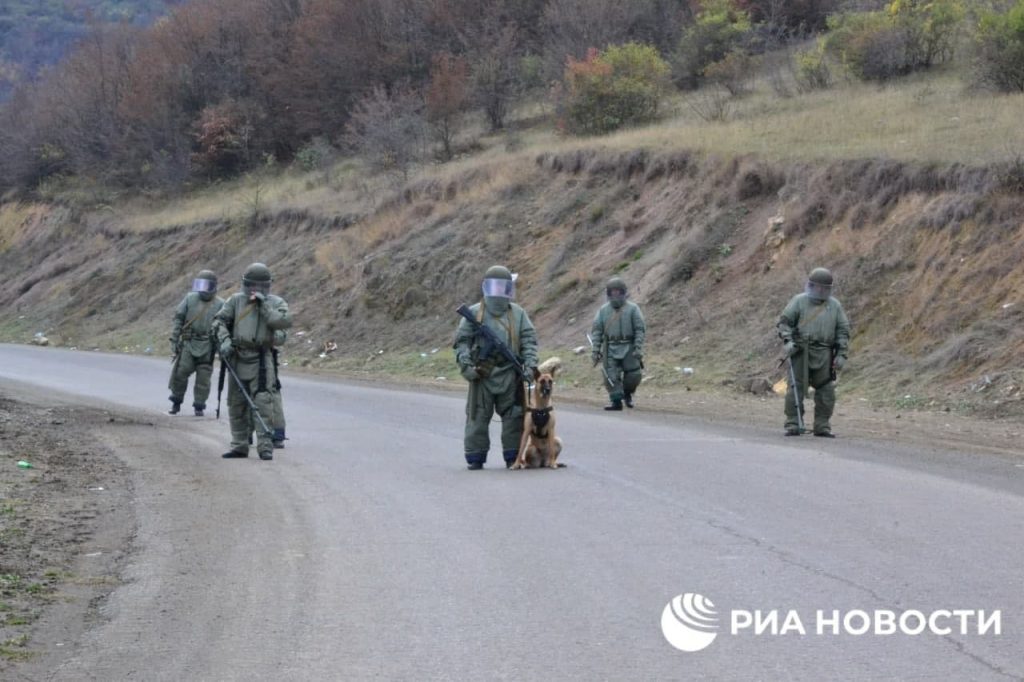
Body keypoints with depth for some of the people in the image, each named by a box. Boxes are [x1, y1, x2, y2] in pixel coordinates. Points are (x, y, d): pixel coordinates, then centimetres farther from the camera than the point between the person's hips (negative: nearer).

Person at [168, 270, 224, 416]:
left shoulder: (220, 304, 1)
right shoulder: (190, 298, 5)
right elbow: (178, 318, 7)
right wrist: (174, 339, 2)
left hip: (207, 347, -1)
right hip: (188, 343, 1)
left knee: (203, 377, 0)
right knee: (180, 372, -6)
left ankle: (199, 406, 10)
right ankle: (176, 403, 10)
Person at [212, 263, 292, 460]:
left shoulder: (275, 303, 5)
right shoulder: (236, 301, 10)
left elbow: (285, 322, -12)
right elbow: (220, 321, 6)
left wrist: (264, 306, -13)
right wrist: (224, 341, -10)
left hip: (261, 361, -3)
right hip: (237, 359, 3)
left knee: (263, 403, -13)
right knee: (236, 405, 9)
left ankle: (265, 446, -13)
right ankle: (239, 446, 19)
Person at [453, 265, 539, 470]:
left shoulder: (518, 314, 11)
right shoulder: (474, 313, 5)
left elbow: (529, 340, 8)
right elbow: (461, 341, 3)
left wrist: (530, 364, -6)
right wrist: (467, 366, -9)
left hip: (510, 375, 1)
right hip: (482, 375, -1)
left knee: (513, 417, 3)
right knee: (478, 416, 2)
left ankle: (512, 456, 12)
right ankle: (475, 457, 10)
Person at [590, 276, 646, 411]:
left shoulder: (632, 309, 0)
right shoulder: (603, 310, 8)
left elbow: (640, 329, -2)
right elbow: (596, 330, 8)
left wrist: (638, 348, -12)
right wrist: (595, 350, 1)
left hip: (629, 348, -2)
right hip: (611, 348, 2)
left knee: (633, 375, -2)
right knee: (611, 376, -7)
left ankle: (627, 394, 25)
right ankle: (616, 400, -2)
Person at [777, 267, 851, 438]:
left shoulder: (835, 306, 13)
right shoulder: (799, 301, 5)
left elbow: (843, 331, 13)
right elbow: (784, 322, 4)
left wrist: (842, 354, 4)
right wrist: (787, 340, -12)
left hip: (823, 354, 2)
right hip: (801, 353, -2)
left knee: (826, 391, 1)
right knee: (796, 389, -5)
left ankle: (822, 426, 10)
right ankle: (793, 425, 0)